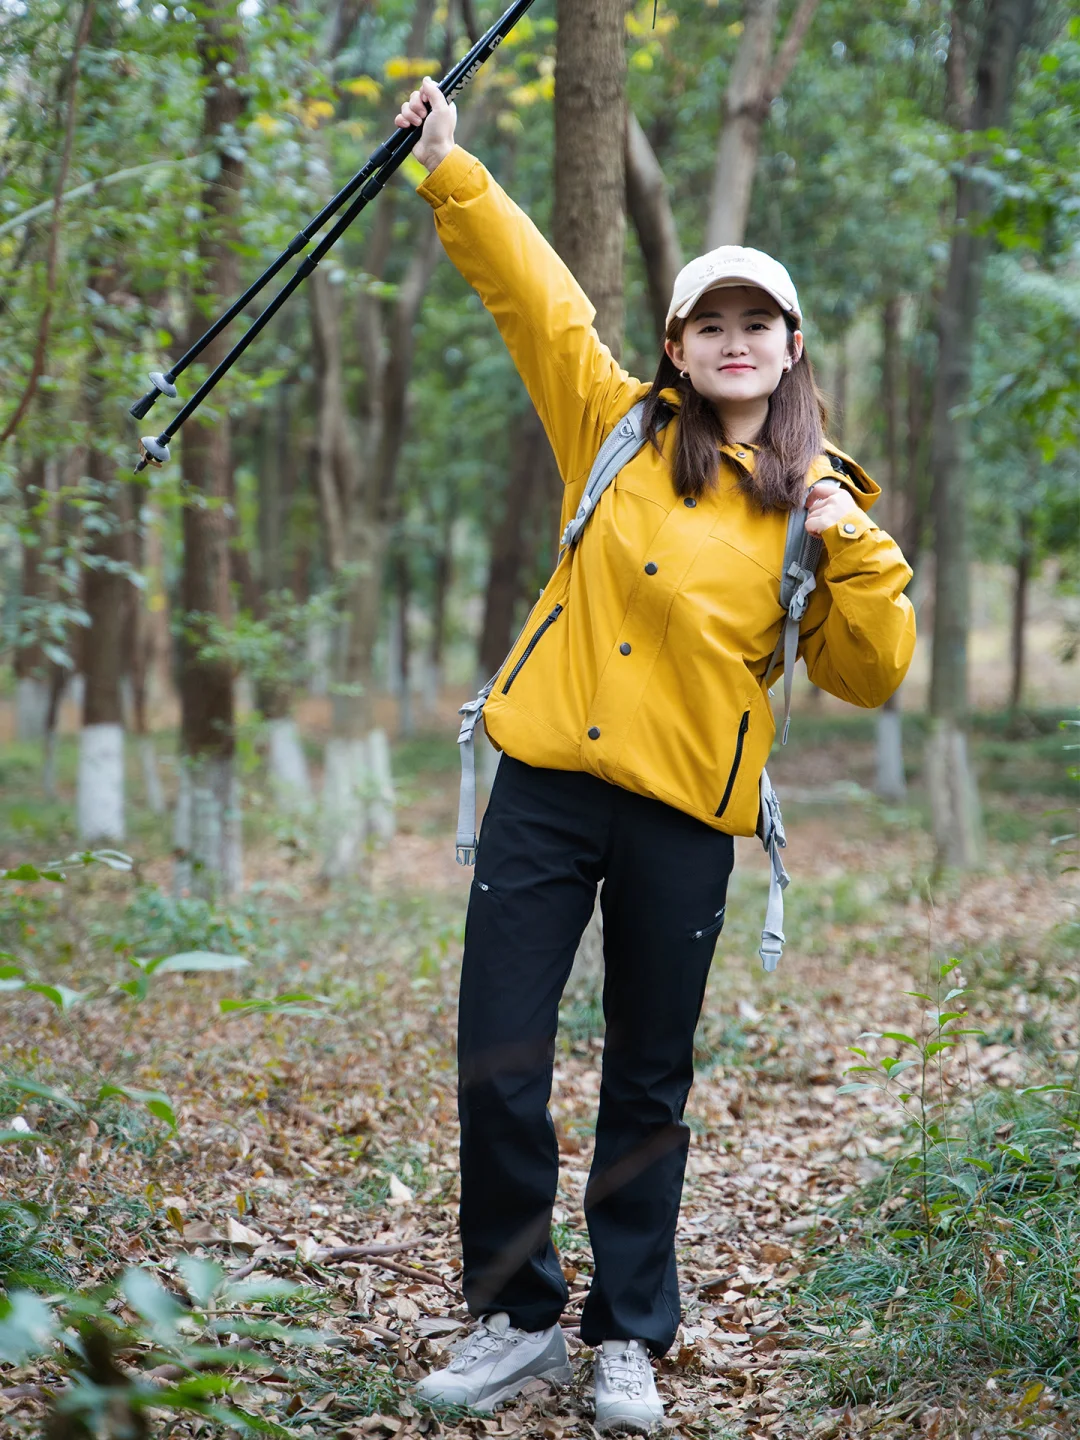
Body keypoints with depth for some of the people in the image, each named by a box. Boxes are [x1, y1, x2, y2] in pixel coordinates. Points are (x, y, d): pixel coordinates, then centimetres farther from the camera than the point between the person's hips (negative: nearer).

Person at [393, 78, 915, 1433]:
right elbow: (531, 289, 6)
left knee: (648, 1085, 9)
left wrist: (857, 552, -11)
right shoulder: (617, 427, 7)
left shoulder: (816, 498, 5)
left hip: (684, 810, 0)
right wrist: (450, 168, 1)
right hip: (549, 778, 1)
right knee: (498, 1063, -1)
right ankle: (516, 1318, 17)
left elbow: (869, 675, 3)